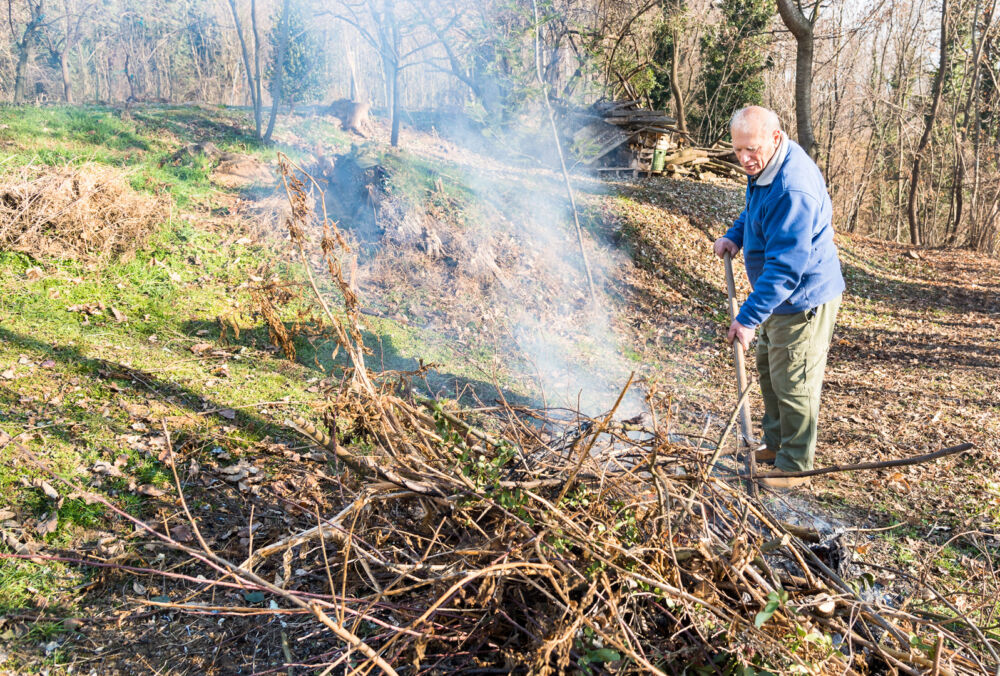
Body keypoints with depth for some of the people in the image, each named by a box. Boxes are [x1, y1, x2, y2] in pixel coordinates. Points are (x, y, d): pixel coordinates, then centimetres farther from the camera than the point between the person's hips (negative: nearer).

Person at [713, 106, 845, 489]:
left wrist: (748, 317, -32)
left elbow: (785, 265, -33)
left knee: (794, 383, 1)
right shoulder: (764, 168, 1)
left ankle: (795, 466, 18)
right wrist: (734, 236, 5)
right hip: (782, 297, 11)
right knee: (769, 370, 22)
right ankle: (775, 444, 40)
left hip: (803, 298, -11)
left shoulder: (793, 189, -31)